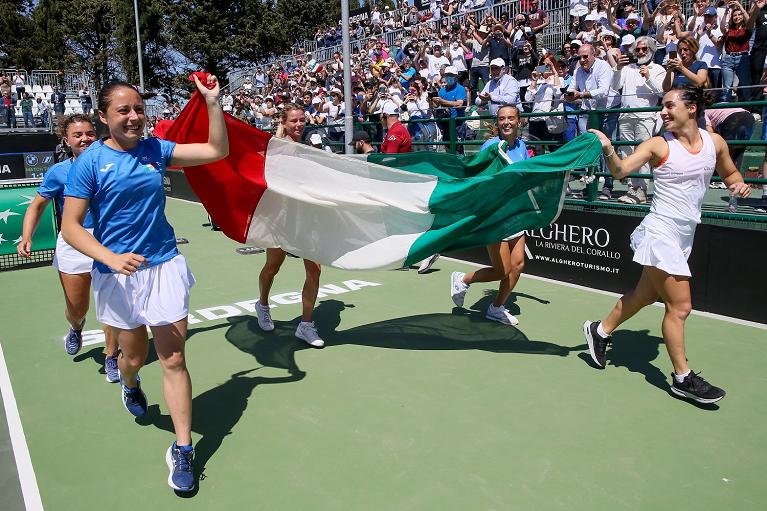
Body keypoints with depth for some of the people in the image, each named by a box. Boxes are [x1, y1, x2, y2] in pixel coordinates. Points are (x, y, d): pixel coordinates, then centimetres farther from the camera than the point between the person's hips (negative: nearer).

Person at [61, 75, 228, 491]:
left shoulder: (155, 149, 3)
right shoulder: (90, 162, -7)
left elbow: (217, 151, 2)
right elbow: (70, 226, -9)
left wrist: (212, 101, -8)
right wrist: (111, 258, -24)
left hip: (165, 266, 2)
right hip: (117, 274, -1)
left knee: (173, 359, -1)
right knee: (134, 356, 16)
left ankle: (182, 450, 10)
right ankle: (130, 386, 55)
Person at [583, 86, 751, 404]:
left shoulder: (715, 142, 7)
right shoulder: (659, 145, -8)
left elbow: (729, 173, 22)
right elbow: (620, 171, -17)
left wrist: (739, 185, 1)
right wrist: (608, 149, -35)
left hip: (685, 234, 6)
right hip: (661, 231, -6)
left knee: (646, 295, 17)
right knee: (680, 306, -4)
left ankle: (600, 331, 36)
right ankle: (683, 379, 9)